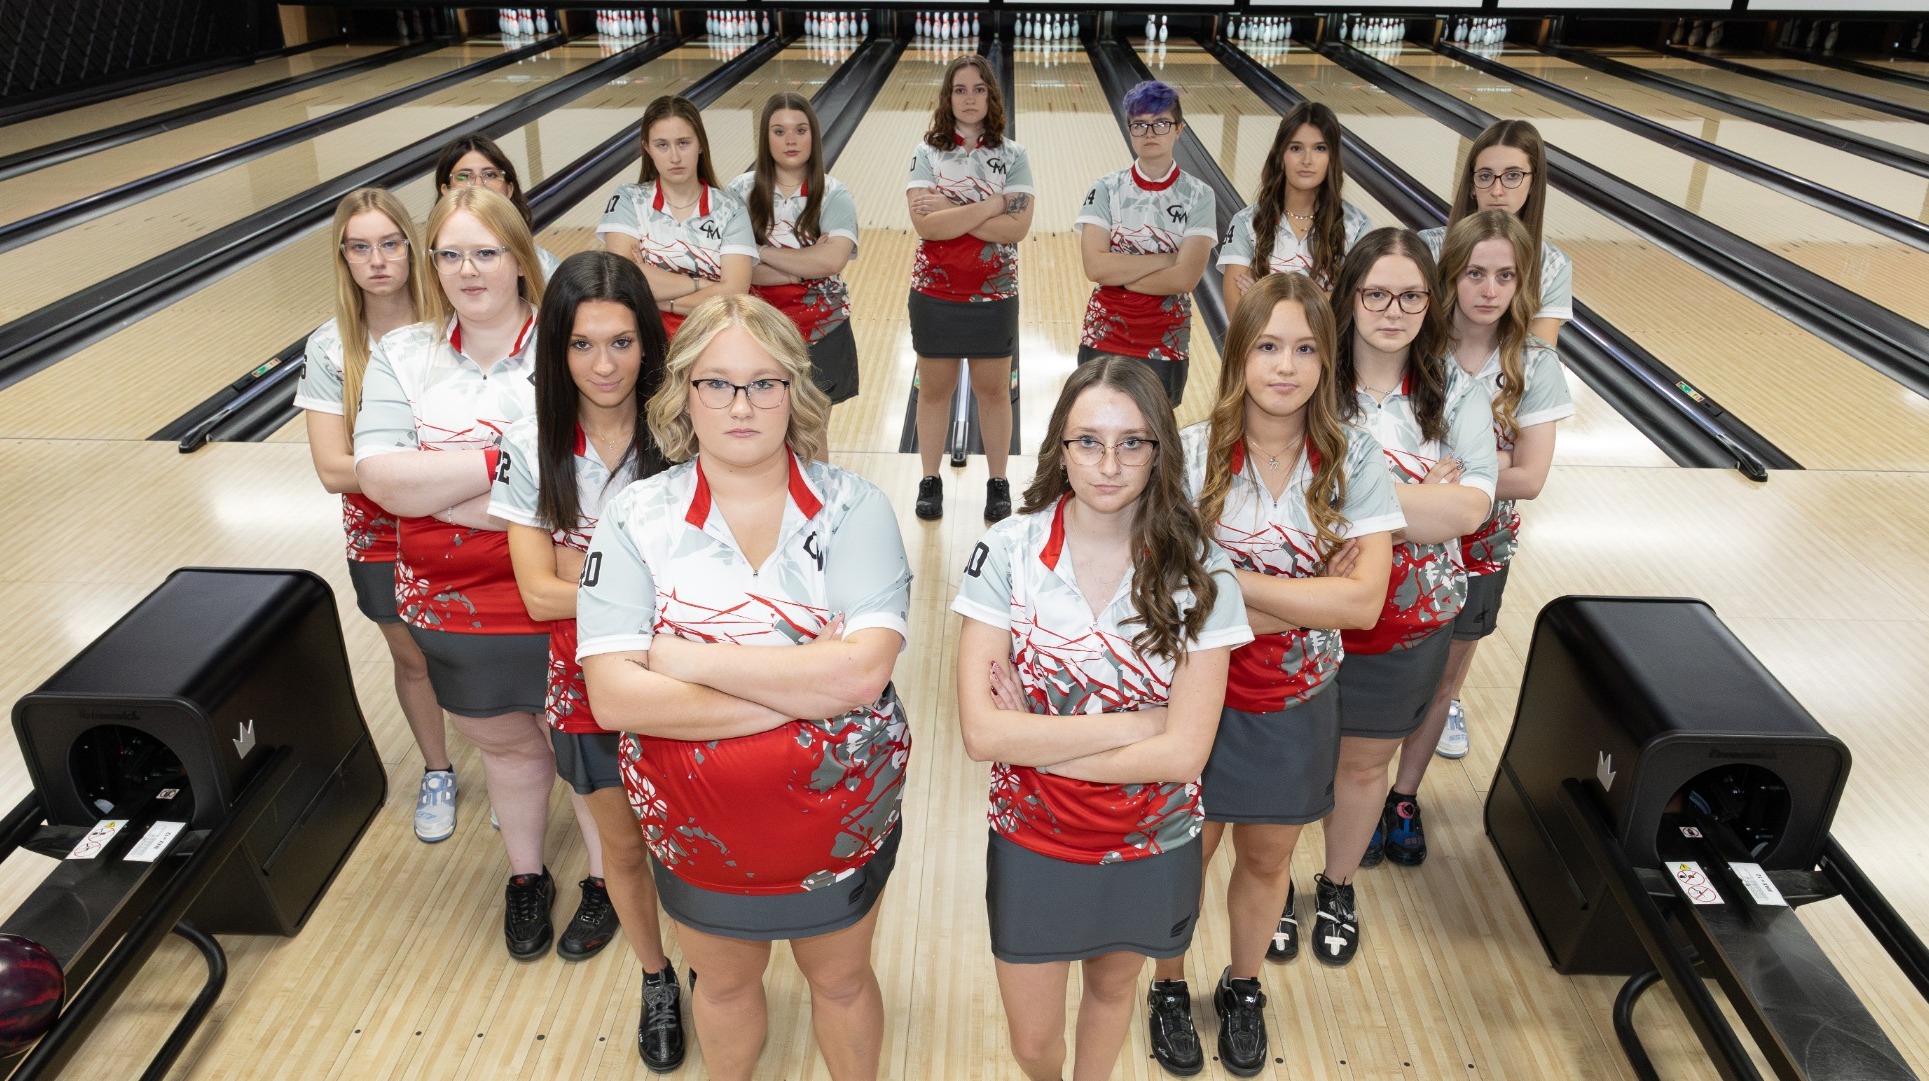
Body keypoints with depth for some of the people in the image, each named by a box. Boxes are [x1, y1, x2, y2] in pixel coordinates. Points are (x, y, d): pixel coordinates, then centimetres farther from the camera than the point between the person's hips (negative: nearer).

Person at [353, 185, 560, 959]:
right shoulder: (402, 357, -1)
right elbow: (379, 478, -13)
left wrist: (438, 487, -20)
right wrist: (502, 464, -23)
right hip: (452, 606, 3)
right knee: (505, 743, 23)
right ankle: (526, 875, 46)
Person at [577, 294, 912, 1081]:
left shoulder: (853, 509, -14)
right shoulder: (636, 518, -12)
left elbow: (862, 671, -27)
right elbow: (613, 697, -22)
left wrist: (690, 658, -24)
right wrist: (803, 688, -26)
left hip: (840, 823, -1)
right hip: (697, 831, 1)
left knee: (841, 980, 23)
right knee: (725, 983, 26)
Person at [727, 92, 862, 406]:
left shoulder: (834, 195, -6)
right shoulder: (741, 191, -4)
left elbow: (832, 260, -23)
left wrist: (759, 252, -17)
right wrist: (803, 266, -21)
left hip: (821, 336, 0)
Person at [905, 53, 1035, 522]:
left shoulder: (1012, 157, -3)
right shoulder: (927, 153, -4)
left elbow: (1017, 227, -15)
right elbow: (925, 224, -18)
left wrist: (952, 212, -18)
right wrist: (991, 205, -20)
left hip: (994, 295, 0)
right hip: (935, 294, 0)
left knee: (993, 391, 11)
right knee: (933, 389, 11)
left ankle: (998, 483, 25)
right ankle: (930, 481, 26)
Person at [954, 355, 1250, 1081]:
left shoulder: (1199, 573, -16)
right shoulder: (1008, 551, -17)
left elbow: (1183, 751, -20)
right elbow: (982, 732, -22)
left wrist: (1035, 739, -22)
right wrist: (1131, 724, -24)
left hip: (1149, 849, 1)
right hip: (1031, 843, 0)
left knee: (1111, 988, 27)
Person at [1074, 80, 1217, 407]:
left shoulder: (1198, 195, -4)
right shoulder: (1106, 189, -4)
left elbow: (1186, 277, -15)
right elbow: (1095, 266, -15)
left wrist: (1119, 274, -13)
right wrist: (1166, 258, -14)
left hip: (1166, 347, 0)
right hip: (1104, 341, 1)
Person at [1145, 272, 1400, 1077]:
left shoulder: (1353, 459, -11)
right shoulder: (1192, 454, -15)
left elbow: (1363, 601, -20)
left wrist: (1228, 578, -24)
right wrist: (1313, 596, -22)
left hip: (1297, 707, 2)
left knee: (1267, 859, 21)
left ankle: (1243, 988, 48)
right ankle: (1169, 988, 44)